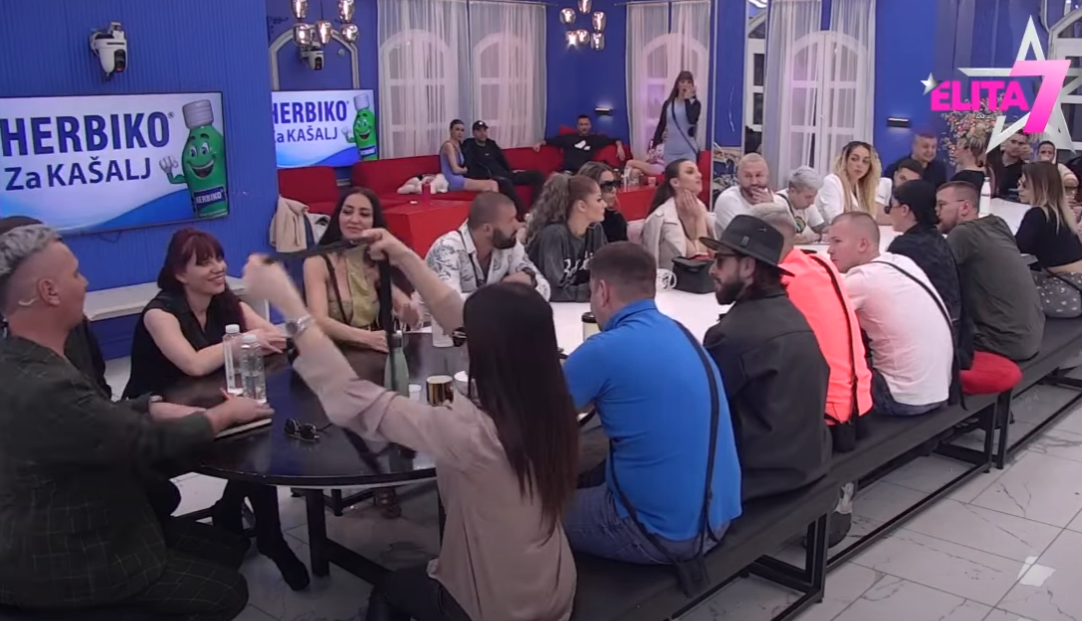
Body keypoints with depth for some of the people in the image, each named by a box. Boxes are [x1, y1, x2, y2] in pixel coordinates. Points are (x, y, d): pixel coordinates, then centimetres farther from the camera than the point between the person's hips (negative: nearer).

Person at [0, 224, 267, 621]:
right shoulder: (43, 389, -34)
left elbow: (101, 416, 6)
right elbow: (152, 442, -22)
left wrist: (159, 409, -9)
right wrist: (225, 413, -6)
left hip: (70, 532, 9)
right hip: (66, 567, -9)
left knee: (232, 547, 12)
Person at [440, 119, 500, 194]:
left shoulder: (458, 145, 21)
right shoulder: (449, 145, -8)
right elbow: (455, 169, -14)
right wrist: (466, 170, 3)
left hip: (460, 179, 9)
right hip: (453, 181, -9)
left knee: (492, 183, -11)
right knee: (492, 184, -22)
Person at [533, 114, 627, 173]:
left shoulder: (597, 138, 22)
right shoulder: (568, 137, 22)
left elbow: (615, 140, 26)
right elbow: (550, 140, 26)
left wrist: (619, 147, 7)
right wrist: (540, 143, 10)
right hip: (566, 171, 0)